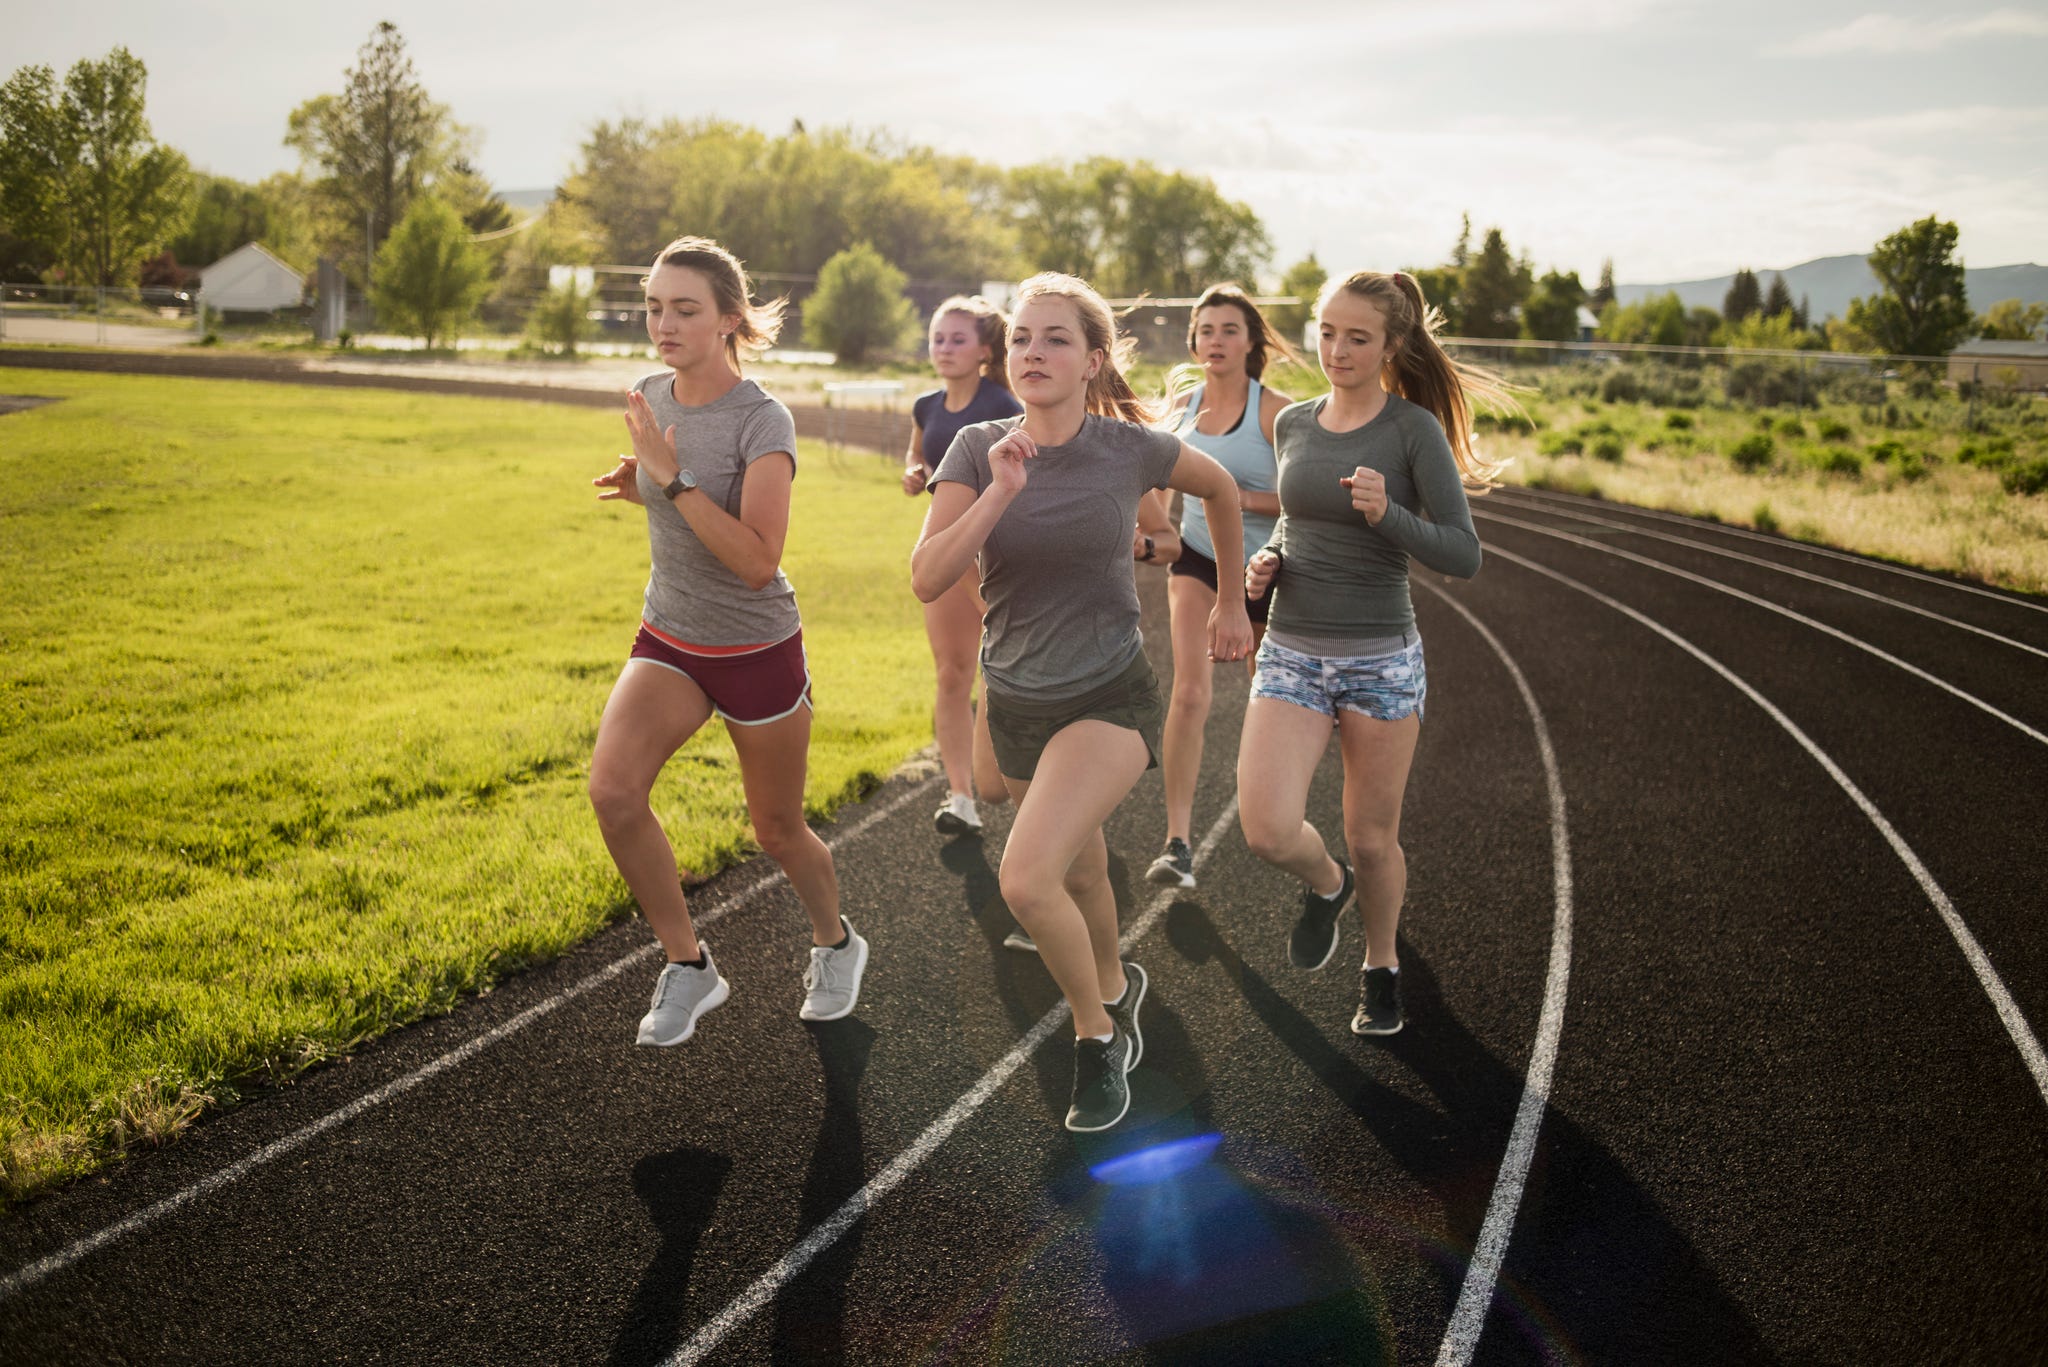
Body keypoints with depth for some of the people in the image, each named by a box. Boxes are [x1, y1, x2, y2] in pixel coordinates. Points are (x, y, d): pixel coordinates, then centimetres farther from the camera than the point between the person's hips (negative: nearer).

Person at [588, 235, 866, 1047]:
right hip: (668, 642, 5)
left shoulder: (763, 423, -20)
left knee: (777, 830, 10)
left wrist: (670, 477, -31)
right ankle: (687, 966, 0)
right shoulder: (652, 396, -1)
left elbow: (757, 559, -29)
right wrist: (638, 484, -2)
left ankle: (835, 944, 42)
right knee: (612, 790, -19)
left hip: (758, 652, -5)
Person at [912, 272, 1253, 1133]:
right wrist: (1001, 492, -28)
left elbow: (1221, 488, 9)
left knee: (1026, 878, -22)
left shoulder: (1131, 448, -11)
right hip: (1016, 703, 4)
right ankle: (1116, 990, 53)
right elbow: (927, 579, -18)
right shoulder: (979, 450, -7)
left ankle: (1095, 1033, 4)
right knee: (1079, 876, 22)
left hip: (1109, 699, -4)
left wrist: (1231, 602, 16)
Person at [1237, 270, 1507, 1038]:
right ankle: (1324, 884, 23)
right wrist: (1267, 563, 2)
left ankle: (1381, 970, 36)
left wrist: (1387, 514, -26)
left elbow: (1463, 557, -11)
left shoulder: (1415, 430, -8)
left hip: (1380, 659, -3)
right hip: (1291, 652, 3)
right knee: (1268, 831, -13)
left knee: (1371, 840, 8)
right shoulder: (1294, 424, 6)